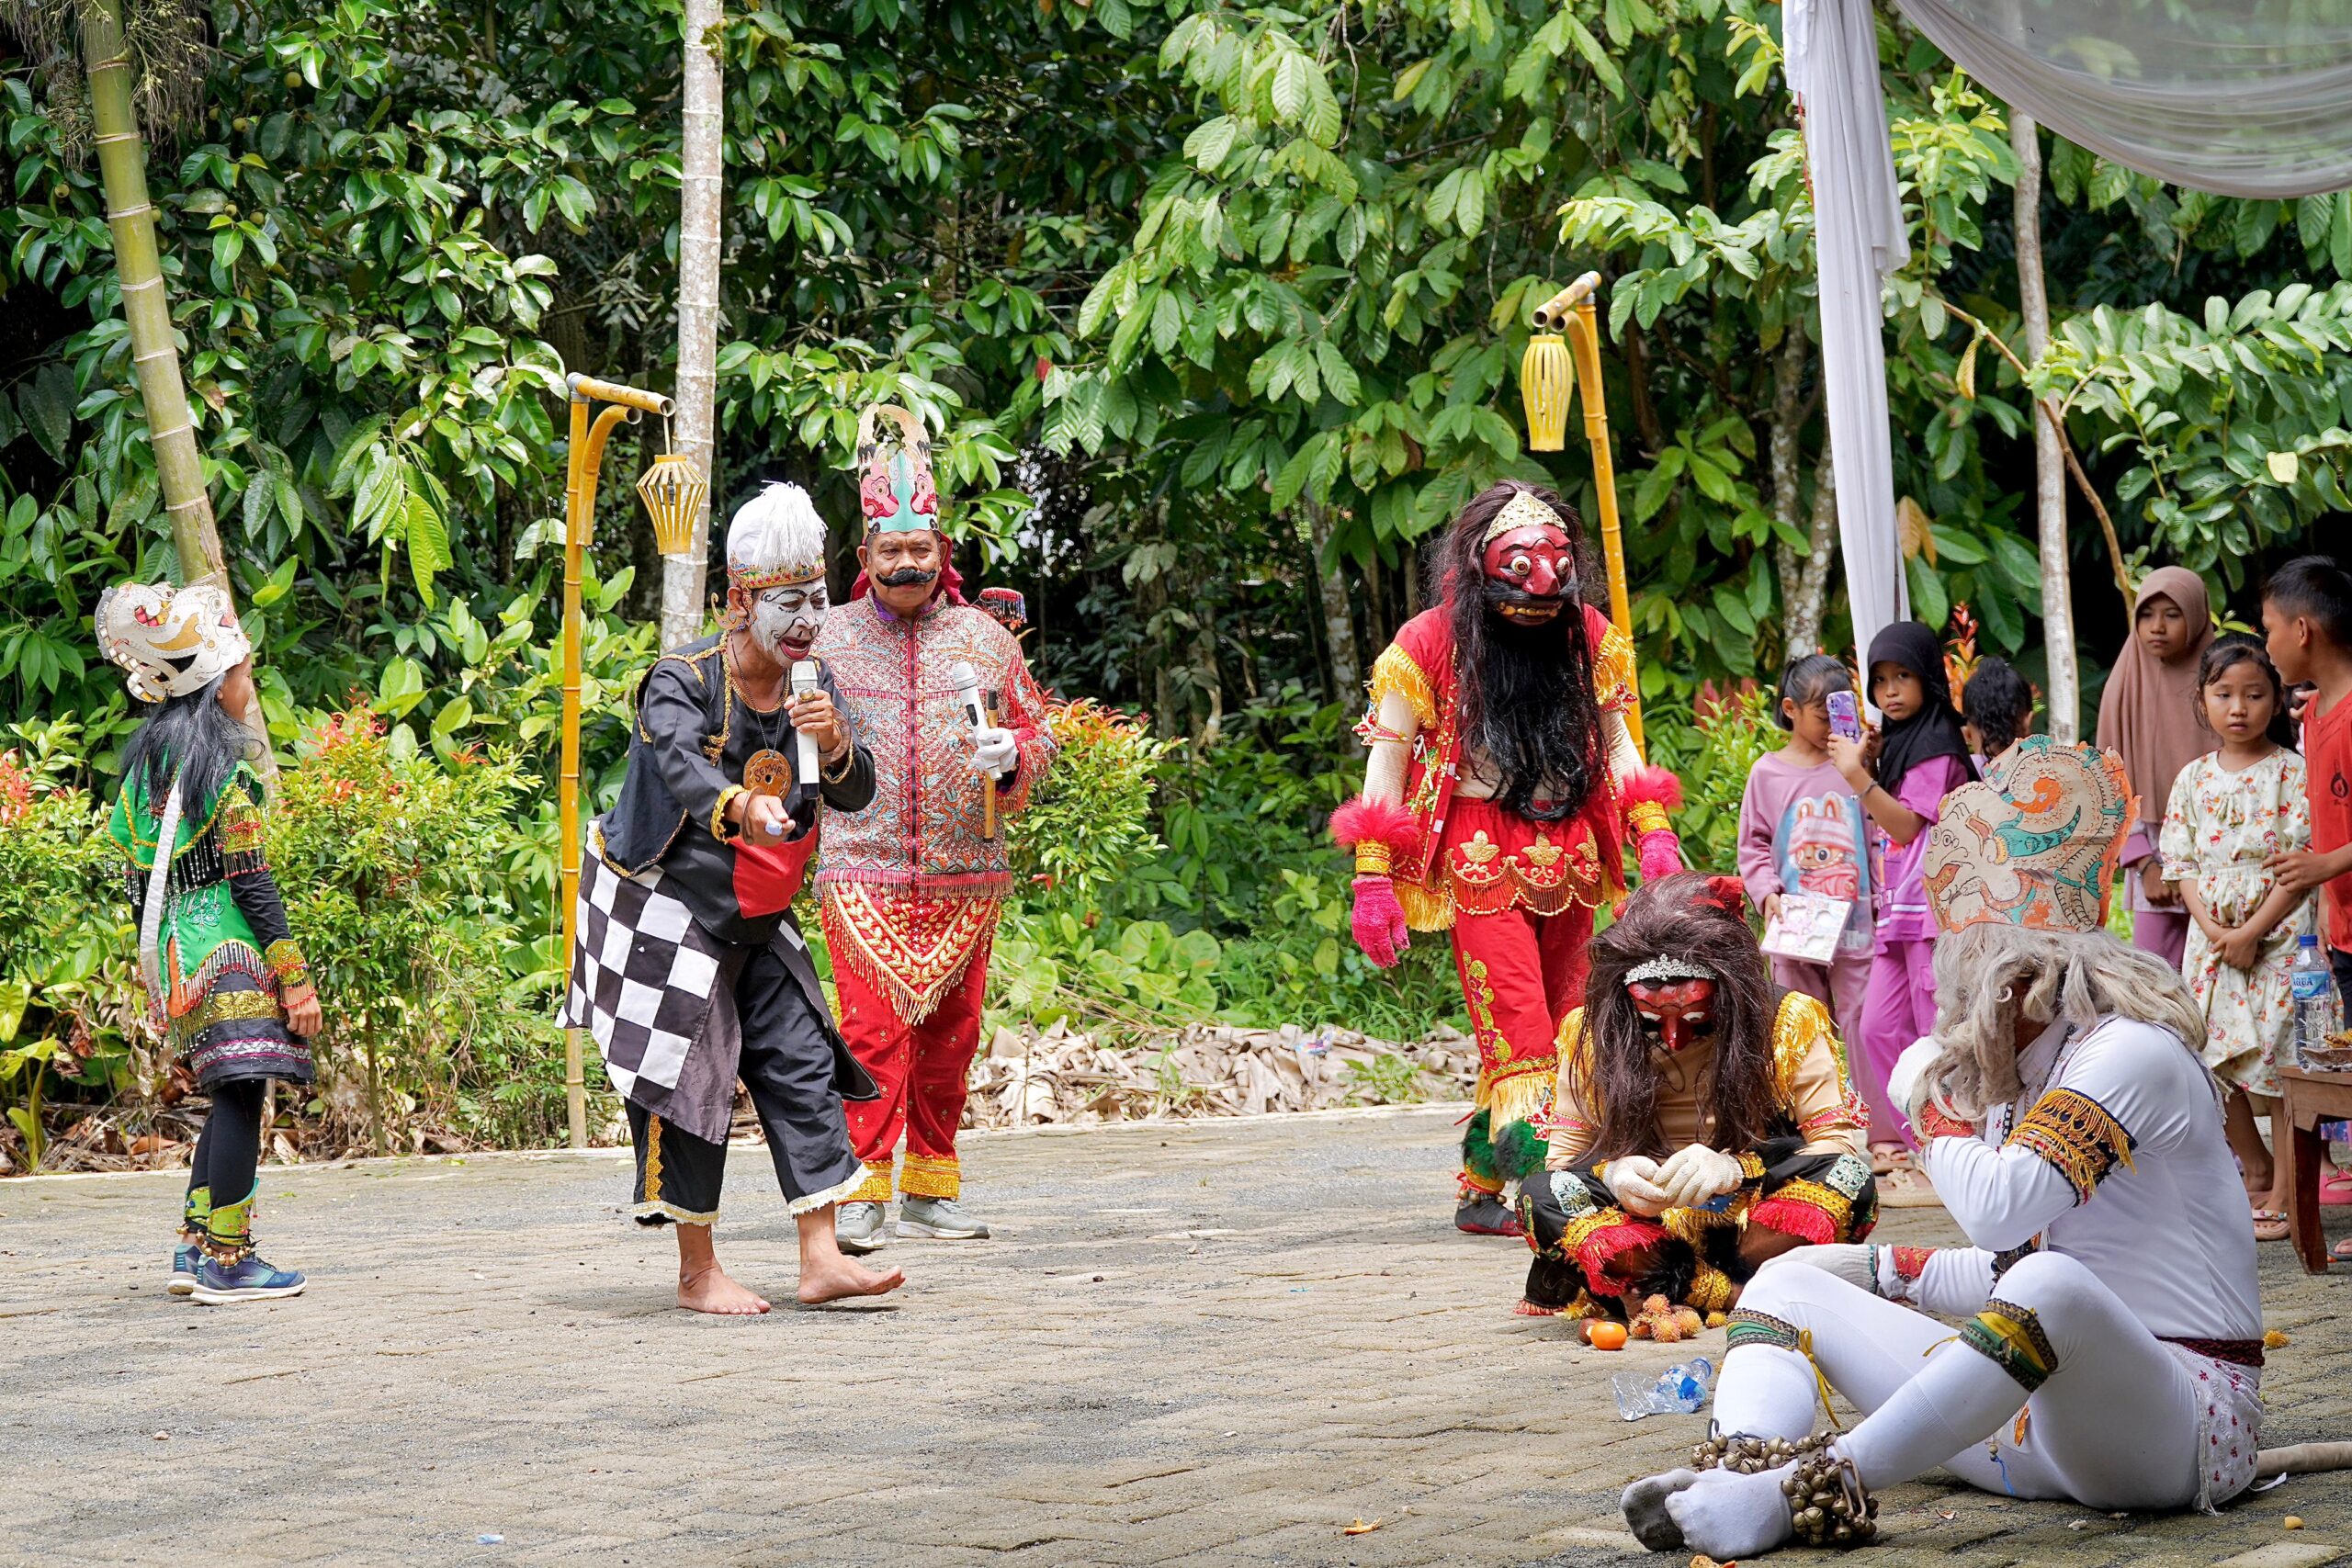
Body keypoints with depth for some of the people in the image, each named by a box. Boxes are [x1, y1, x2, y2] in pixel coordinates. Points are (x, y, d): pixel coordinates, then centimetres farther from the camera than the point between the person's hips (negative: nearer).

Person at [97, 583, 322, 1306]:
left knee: (230, 1096, 16)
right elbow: (250, 880, -15)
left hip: (173, 947, 9)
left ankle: (194, 1248, 15)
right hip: (227, 948, -9)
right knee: (241, 1092, -8)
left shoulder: (147, 756, 13)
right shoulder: (223, 765, -12)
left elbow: (132, 867, 16)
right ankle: (226, 1261, -10)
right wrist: (295, 978, -15)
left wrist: (152, 967, 22)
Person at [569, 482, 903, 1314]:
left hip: (760, 923, 7)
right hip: (672, 913, -6)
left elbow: (856, 794, -2)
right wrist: (740, 808, -56)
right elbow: (681, 767, -36)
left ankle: (821, 1259, -1)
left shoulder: (813, 687, 4)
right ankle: (697, 1273, 4)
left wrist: (834, 747, -24)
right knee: (691, 1083, -6)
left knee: (802, 1065, -1)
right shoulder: (683, 681, -16)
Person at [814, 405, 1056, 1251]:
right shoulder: (832, 640, 7)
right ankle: (864, 1190, -9)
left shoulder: (985, 637, 10)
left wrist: (1010, 756, -8)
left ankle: (931, 1188, 16)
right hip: (863, 872, -2)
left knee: (949, 1032, 6)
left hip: (965, 873, 2)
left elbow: (1035, 731, 13)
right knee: (873, 1028, -12)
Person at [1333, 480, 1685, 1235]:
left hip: (1568, 857, 5)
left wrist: (1652, 832, 3)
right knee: (1520, 1037, -15)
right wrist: (1373, 880, -8)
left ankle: (1482, 1190, 13)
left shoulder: (1588, 634, 7)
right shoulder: (1430, 642, -5)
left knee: (1558, 1030, 6)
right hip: (1483, 861, -5)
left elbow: (1615, 740, 17)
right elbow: (1388, 760, -2)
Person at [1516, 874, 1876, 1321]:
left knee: (1849, 1181, -30)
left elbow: (1839, 1146, -11)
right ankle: (1742, 1298, -28)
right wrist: (1610, 1173, -24)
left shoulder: (1790, 1022, -5)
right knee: (1540, 1196, -27)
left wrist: (1736, 1169, -29)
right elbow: (1564, 1157, 1)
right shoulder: (1593, 1031, -1)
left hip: (1759, 1226, -1)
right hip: (1649, 1228, 1)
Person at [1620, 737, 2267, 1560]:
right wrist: (1883, 1271, 13)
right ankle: (1739, 1470, -28)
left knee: (2055, 1288, -42)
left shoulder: (2132, 1054, -10)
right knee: (1789, 1281, 6)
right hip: (2036, 1420, 9)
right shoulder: (2025, 1081, 16)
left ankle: (1793, 1493, -49)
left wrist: (1932, 1104, -6)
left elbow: (2001, 1208, -23)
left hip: (2182, 1420, -9)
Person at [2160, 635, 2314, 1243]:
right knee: (2214, 1062, 6)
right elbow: (2182, 864, 8)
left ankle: (2285, 1196, 1)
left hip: (2277, 936, -5)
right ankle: (2257, 1173, 25)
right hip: (2212, 937, 5)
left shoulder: (2292, 773, -6)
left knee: (2277, 1065, -6)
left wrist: (2251, 932, -14)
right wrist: (2211, 928, -8)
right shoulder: (2193, 779, 9)